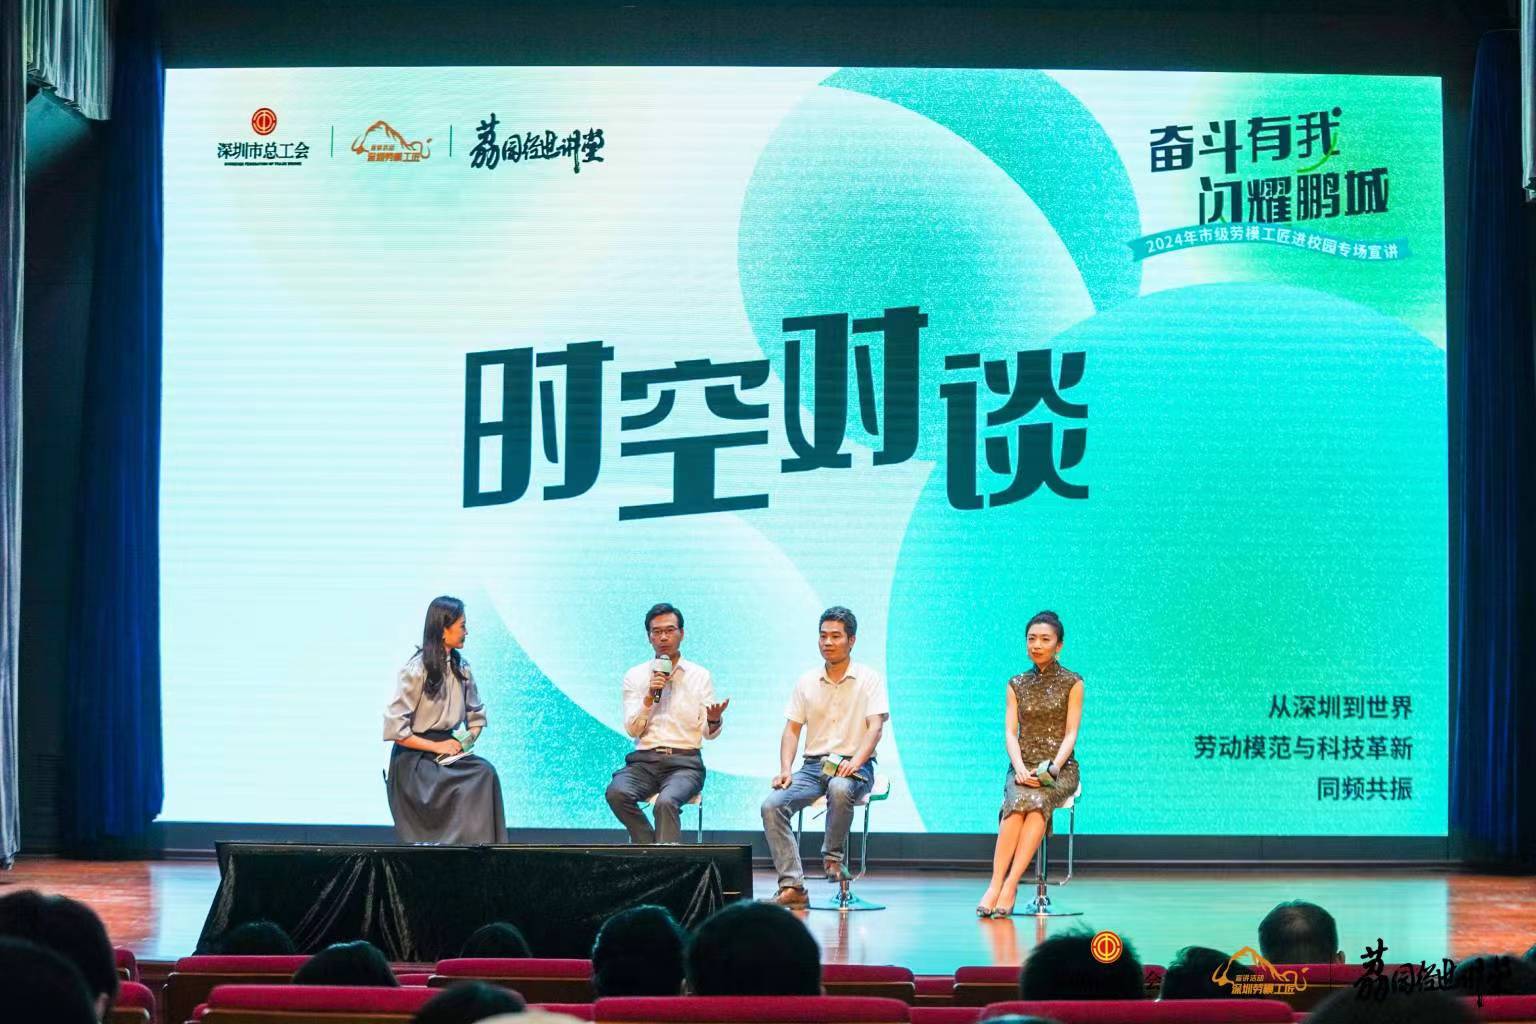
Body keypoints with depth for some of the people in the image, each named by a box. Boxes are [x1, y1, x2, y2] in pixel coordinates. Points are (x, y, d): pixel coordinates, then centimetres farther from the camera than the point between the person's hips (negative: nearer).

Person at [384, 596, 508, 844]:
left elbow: (477, 716, 17)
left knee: (484, 773, -25)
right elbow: (394, 729, -14)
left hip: (449, 751, 6)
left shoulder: (461, 668, 8)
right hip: (415, 759, -6)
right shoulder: (416, 670, -13)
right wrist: (436, 747, -16)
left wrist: (466, 741, -3)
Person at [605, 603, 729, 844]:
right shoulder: (635, 676, 11)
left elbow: (709, 733, 5)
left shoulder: (700, 676, 9)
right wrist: (649, 697, -11)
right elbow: (632, 729, 4)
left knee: (666, 802, -35)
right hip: (644, 761, 2)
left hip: (684, 762, -2)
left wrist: (714, 720, -18)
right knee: (616, 793, -30)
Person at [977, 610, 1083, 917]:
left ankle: (1009, 886, -41)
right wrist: (1020, 768, -15)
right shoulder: (1016, 685, 15)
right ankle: (996, 885, -41)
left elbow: (1070, 733, -1)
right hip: (1023, 766, 2)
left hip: (1060, 768, -2)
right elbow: (1010, 732, 4)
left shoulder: (1072, 683, 7)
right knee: (1018, 801, -33)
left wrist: (1053, 767, -19)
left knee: (1035, 802, -35)